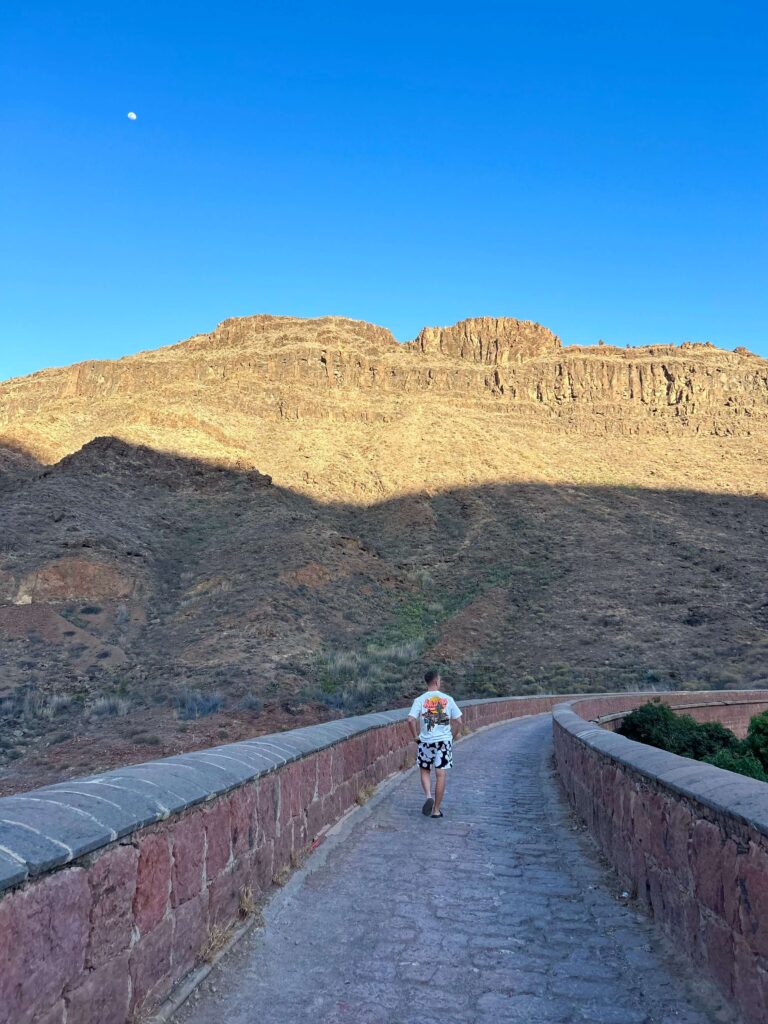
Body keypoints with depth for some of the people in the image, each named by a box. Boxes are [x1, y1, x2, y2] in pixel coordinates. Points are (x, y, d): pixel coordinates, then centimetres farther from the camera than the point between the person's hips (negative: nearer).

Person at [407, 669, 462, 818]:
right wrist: (452, 737, 11)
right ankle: (436, 810, 10)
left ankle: (428, 796, -6)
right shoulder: (448, 699, -2)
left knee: (425, 771, 18)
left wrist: (415, 736, -3)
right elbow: (458, 721, -1)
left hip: (426, 742, 0)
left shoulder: (420, 700, -6)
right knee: (440, 775, 6)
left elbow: (411, 720, -17)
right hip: (444, 741, 0)